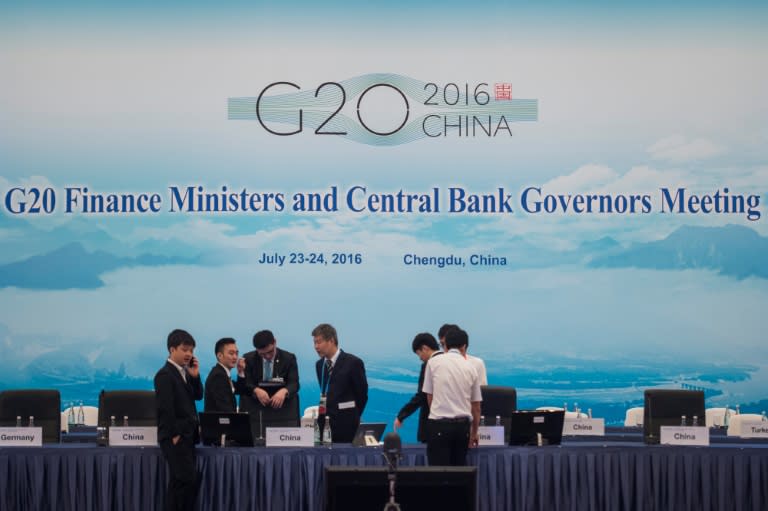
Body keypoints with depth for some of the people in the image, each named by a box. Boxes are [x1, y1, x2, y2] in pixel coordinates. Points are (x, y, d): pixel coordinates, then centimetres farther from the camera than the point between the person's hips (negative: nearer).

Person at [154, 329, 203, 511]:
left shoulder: (184, 373, 13)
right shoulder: (165, 375, -14)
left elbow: (197, 396, 14)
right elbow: (165, 408, -18)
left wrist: (195, 376, 0)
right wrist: (174, 435, -17)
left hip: (187, 436, 9)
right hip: (175, 438, -9)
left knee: (187, 481, 10)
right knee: (185, 480, -12)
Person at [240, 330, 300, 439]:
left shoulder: (289, 358, 1)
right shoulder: (248, 359, 3)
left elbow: (294, 384, -8)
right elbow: (245, 384, -5)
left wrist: (284, 391, -31)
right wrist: (256, 390, -27)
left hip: (283, 409, 0)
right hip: (256, 411, 0)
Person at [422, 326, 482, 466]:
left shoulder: (434, 362, 1)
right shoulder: (470, 367, 10)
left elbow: (429, 396, 7)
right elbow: (476, 406, 16)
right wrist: (474, 432, 30)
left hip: (439, 424, -3)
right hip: (462, 424, 4)